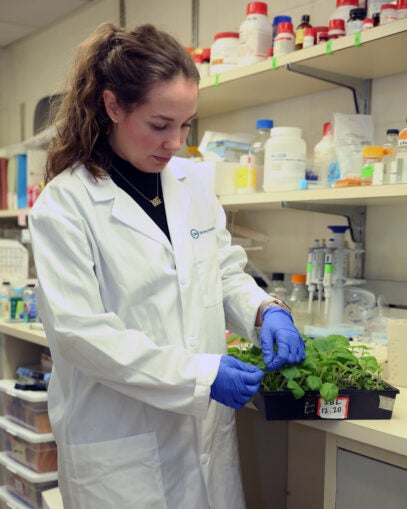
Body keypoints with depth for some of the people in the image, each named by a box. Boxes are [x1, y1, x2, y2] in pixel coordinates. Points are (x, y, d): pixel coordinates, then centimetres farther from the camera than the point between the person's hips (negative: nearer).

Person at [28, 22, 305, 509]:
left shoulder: (192, 182, 3)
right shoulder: (64, 204, -12)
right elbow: (78, 330, -18)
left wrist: (266, 311, -8)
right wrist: (198, 373, -21)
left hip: (206, 427, 5)